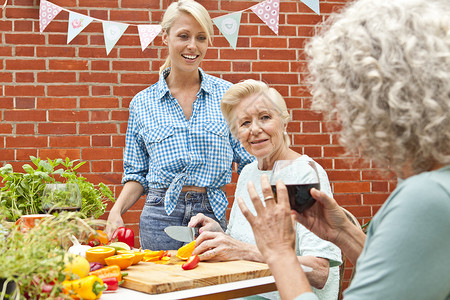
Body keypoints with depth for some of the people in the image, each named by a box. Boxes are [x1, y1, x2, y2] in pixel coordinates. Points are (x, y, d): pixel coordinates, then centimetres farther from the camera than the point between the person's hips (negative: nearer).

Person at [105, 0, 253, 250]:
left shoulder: (227, 95, 2)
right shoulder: (142, 103, 5)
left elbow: (250, 164, 2)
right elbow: (138, 174, 11)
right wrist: (117, 210, -6)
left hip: (213, 215, 0)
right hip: (161, 220, 0)